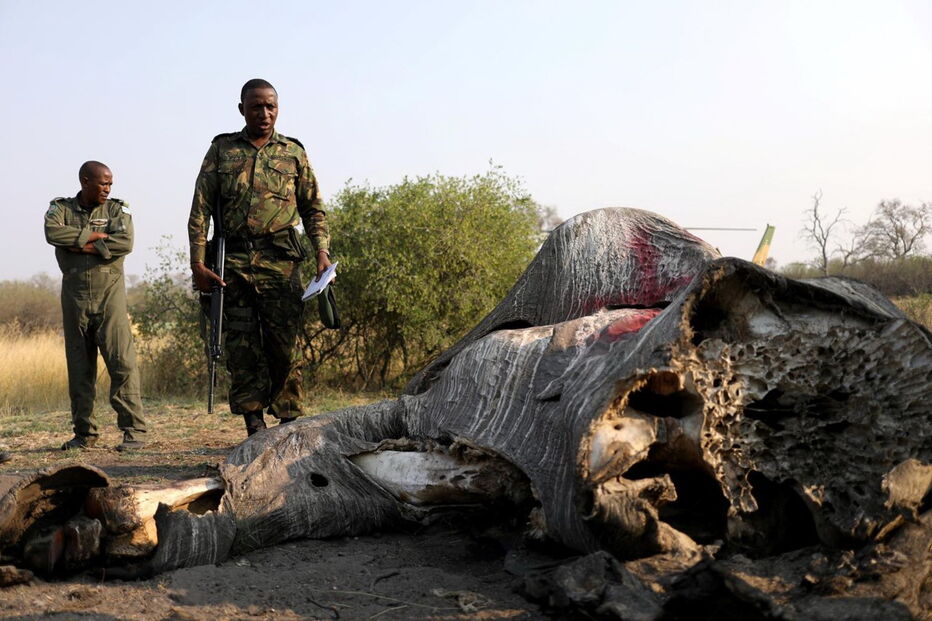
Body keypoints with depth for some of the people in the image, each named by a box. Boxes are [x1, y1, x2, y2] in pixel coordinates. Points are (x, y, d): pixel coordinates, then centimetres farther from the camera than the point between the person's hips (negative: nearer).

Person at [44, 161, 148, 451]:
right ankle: (84, 433, 15)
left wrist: (82, 245, -11)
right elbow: (52, 233, -14)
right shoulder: (61, 209, 8)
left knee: (122, 363, -10)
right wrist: (97, 235, -13)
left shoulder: (117, 209, 6)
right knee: (79, 368, 6)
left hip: (110, 296, -2)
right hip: (75, 299, 2)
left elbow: (125, 243, -13)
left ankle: (134, 430, -8)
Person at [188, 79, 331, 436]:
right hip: (233, 261, 1)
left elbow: (313, 209, 14)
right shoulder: (221, 149, 12)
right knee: (241, 346, 1)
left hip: (281, 261, 0)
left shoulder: (293, 152, 13)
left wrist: (322, 251, -2)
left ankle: (289, 421, 5)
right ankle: (254, 426, 7)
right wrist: (198, 263, -2)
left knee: (284, 344, -4)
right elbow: (201, 209, 7)